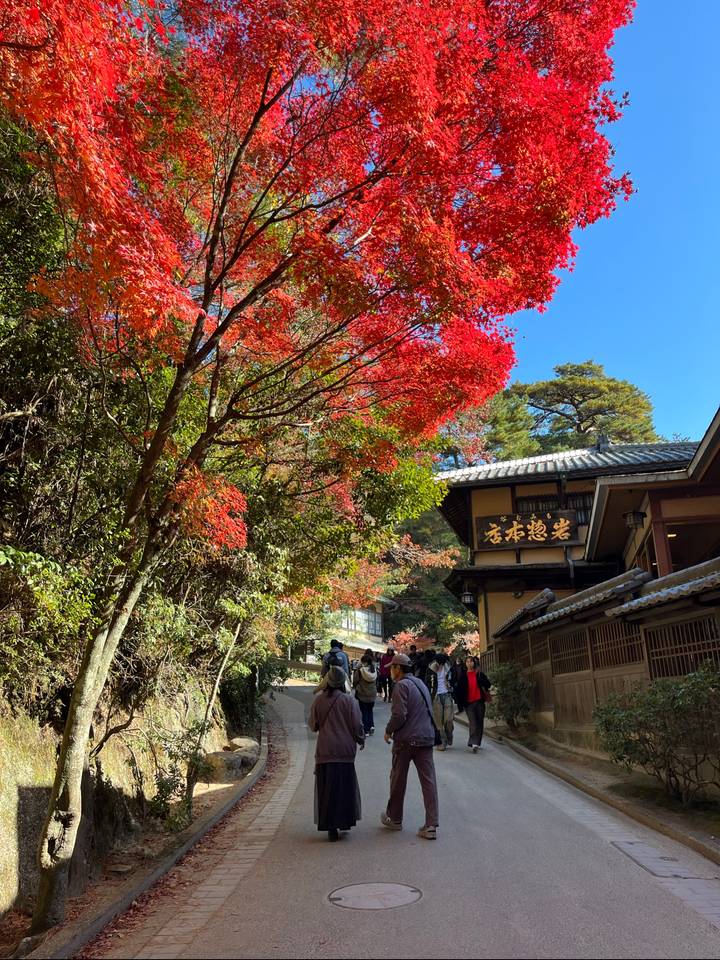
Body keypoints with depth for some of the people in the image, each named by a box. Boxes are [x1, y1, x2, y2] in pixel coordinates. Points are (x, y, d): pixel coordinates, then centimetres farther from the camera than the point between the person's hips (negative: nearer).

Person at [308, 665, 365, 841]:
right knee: (346, 786, 14)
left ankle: (331, 827, 7)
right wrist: (361, 740, 12)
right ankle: (345, 821, 20)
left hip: (324, 751, 1)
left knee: (326, 788, 7)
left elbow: (313, 725, 4)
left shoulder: (318, 700, -4)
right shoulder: (349, 700, -9)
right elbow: (357, 725, -6)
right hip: (345, 750, -1)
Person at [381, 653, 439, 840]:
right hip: (426, 738, 7)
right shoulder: (421, 684, 14)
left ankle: (394, 819, 25)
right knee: (429, 781, 3)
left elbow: (399, 714, -20)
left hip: (406, 740, -7)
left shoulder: (402, 685, -12)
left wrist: (388, 731, -5)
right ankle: (431, 826, 0)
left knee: (398, 780, 10)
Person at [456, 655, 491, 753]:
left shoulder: (479, 674, 4)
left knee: (480, 723, 8)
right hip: (468, 703, -2)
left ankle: (478, 742, 21)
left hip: (479, 701, 2)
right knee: (473, 723, -12)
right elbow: (459, 690, 1)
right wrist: (460, 704, -4)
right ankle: (474, 743, -17)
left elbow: (488, 685, 1)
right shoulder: (463, 676, 1)